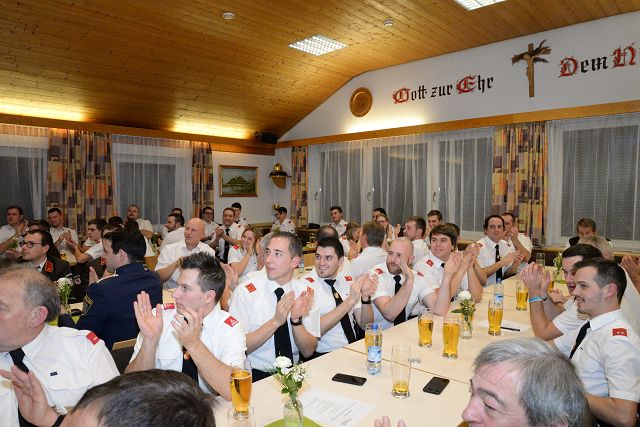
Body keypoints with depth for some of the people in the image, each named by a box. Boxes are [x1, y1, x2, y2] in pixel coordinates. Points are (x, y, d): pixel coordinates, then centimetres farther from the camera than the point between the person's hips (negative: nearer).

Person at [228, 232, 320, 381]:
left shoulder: (306, 292, -1)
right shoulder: (246, 291, -10)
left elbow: (308, 351, 0)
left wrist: (296, 320, -18)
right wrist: (275, 321, -23)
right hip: (255, 374, -1)